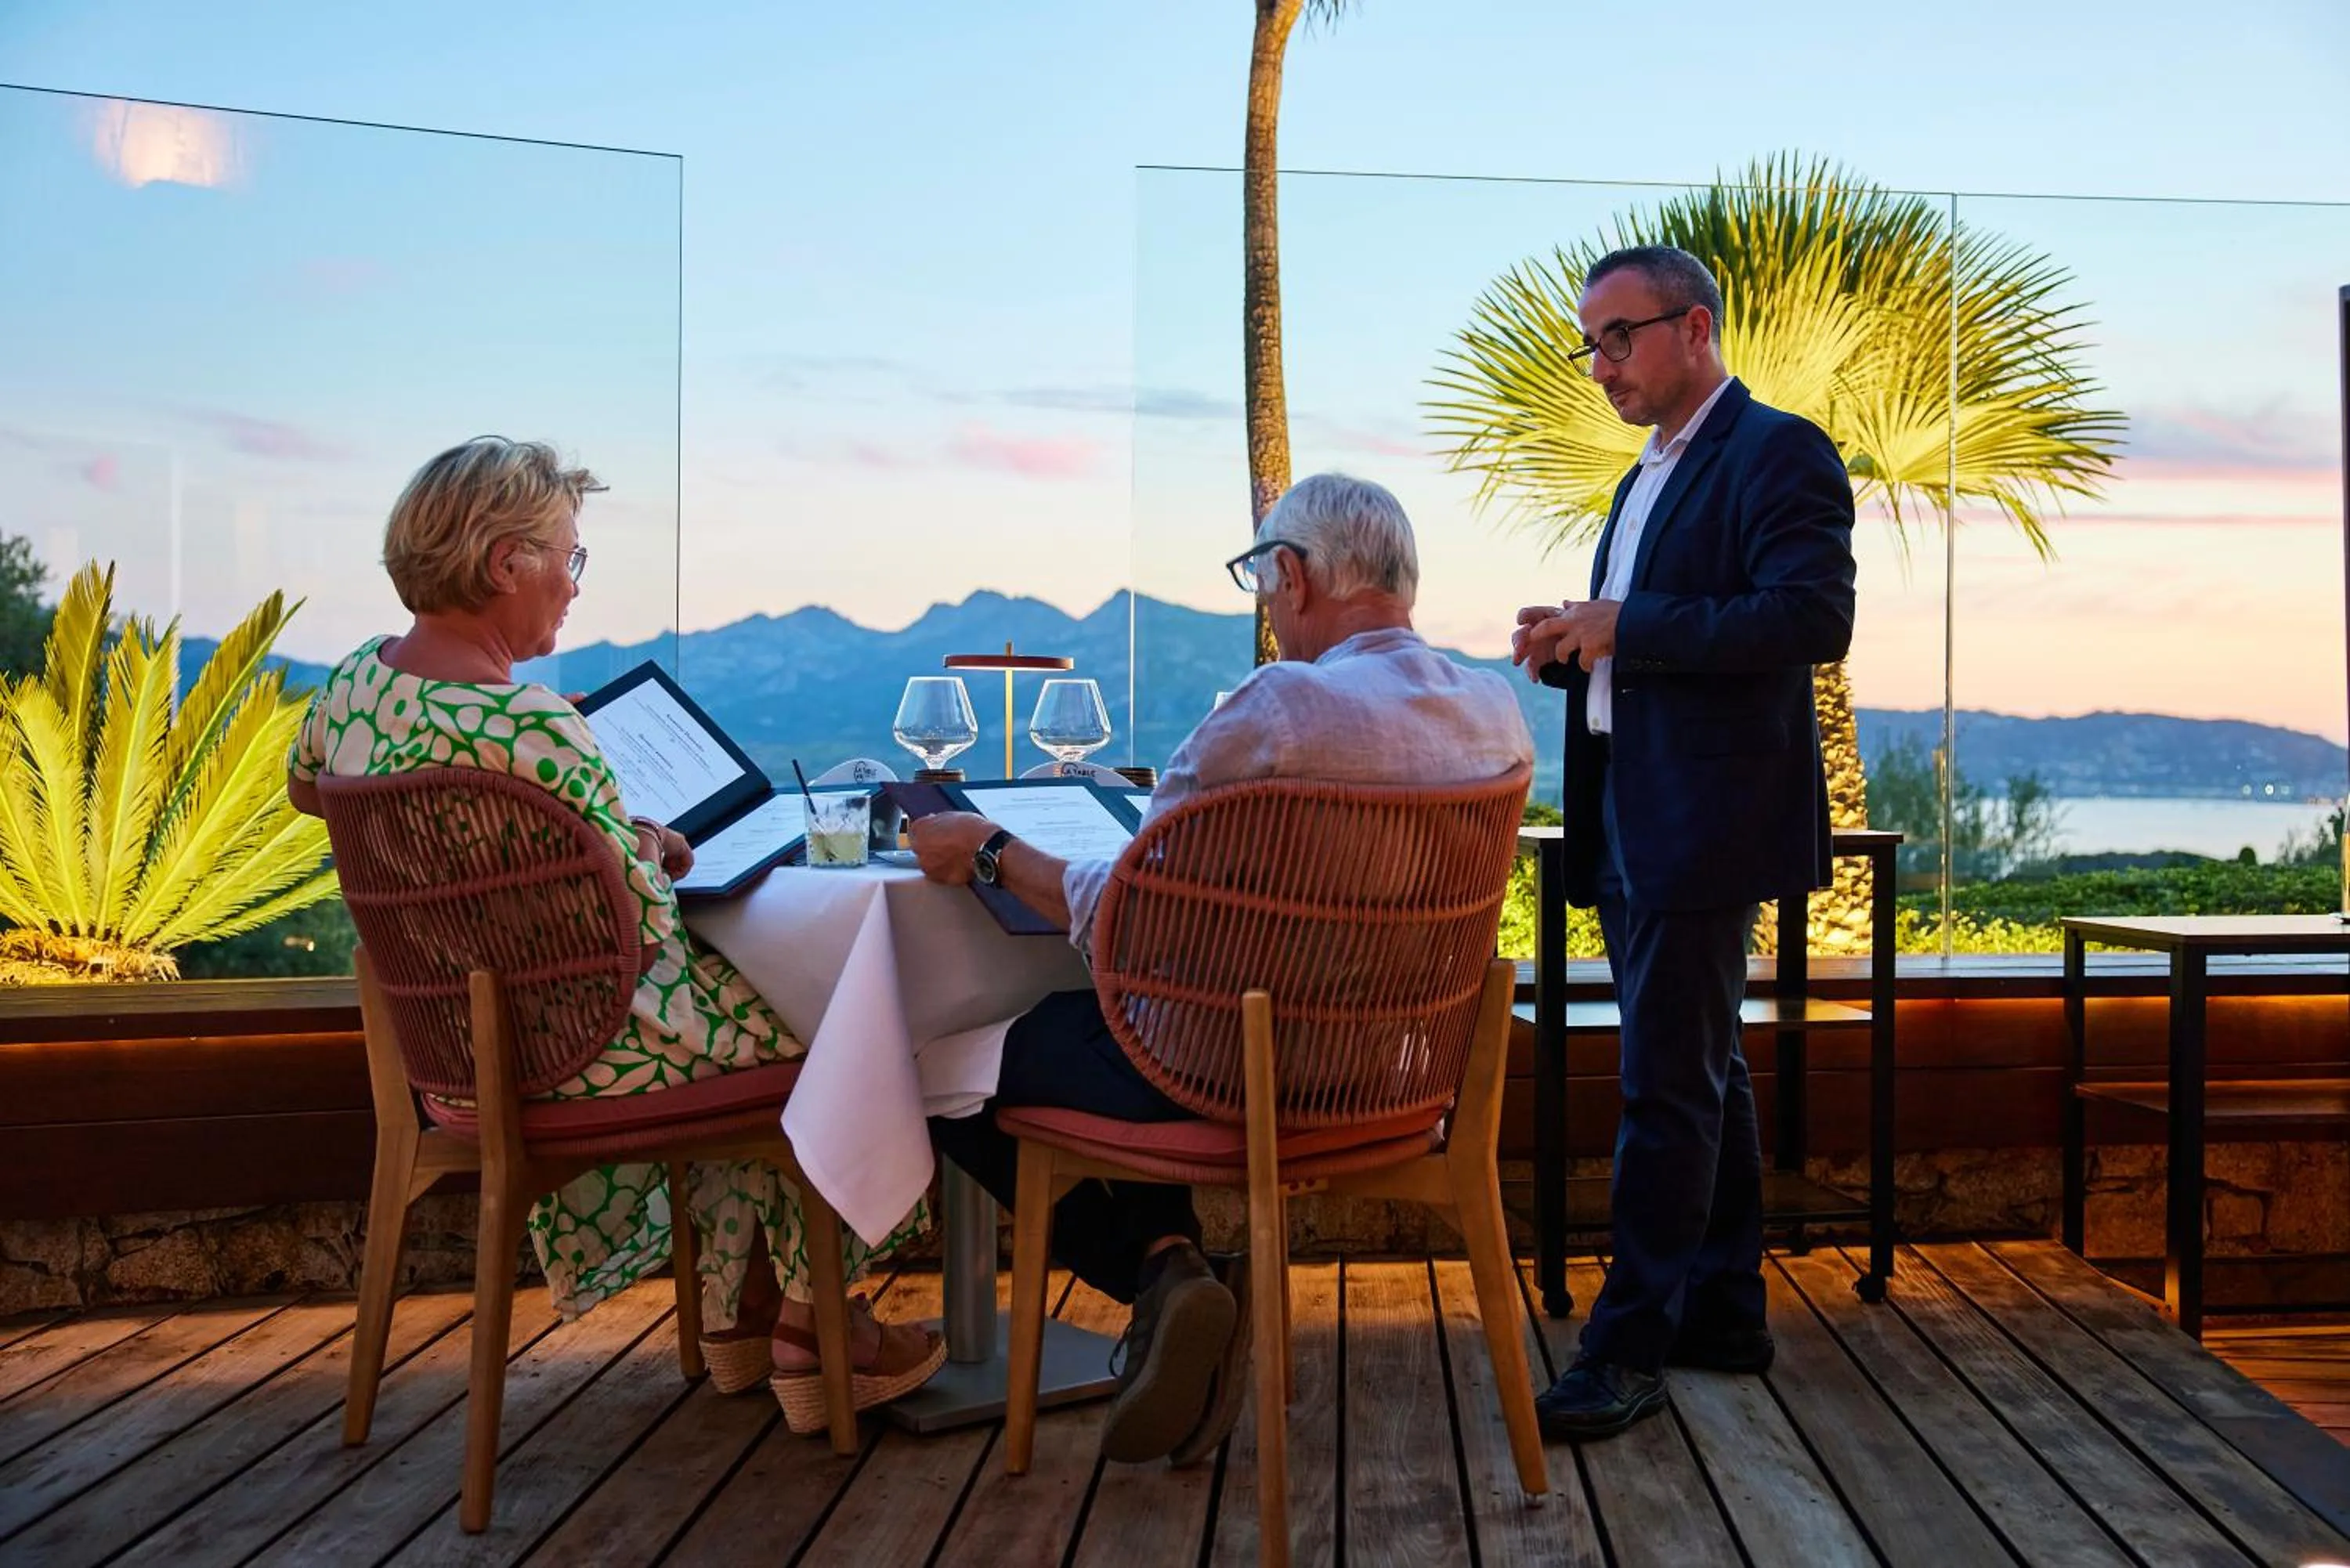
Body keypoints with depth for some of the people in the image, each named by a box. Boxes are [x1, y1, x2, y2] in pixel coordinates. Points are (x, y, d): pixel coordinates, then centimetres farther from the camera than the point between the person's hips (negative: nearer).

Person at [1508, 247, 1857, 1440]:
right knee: (1700, 1073, 15)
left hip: (1709, 823, -9)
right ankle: (1722, 1310, 26)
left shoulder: (1777, 451, -8)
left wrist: (1627, 626, -20)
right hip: (1630, 826, 9)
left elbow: (1813, 621, -21)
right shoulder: (1646, 479, 21)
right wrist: (1570, 650, 3)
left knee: (1668, 1086, -6)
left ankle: (1628, 1346, 2)